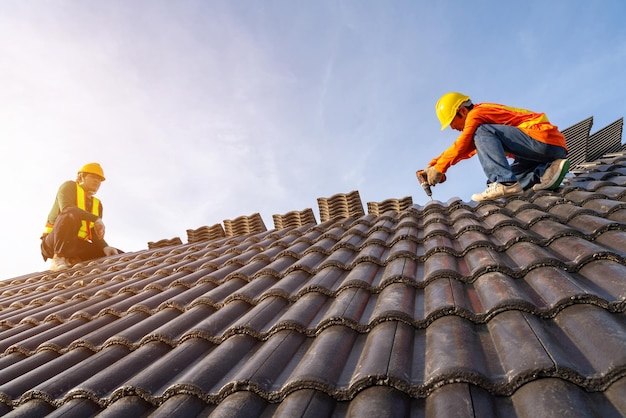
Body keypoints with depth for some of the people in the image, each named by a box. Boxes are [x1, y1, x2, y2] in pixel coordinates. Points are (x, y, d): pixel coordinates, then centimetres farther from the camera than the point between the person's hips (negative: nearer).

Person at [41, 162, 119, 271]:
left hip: (77, 245, 6)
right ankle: (58, 258, -28)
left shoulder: (97, 204, 17)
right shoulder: (69, 186, 3)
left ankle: (71, 260, -5)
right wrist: (96, 218, -25)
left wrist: (105, 247, -14)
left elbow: (95, 234, 7)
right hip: (54, 242, -6)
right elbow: (66, 208, -20)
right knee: (71, 215, -36)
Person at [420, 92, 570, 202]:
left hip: (545, 139, -10)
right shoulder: (481, 115, 22)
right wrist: (433, 166, 11)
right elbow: (465, 150, 18)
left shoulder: (476, 113, -6)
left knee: (482, 134, -18)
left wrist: (438, 168, -4)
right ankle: (548, 170, -6)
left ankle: (505, 183, -29)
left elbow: (461, 146, -13)